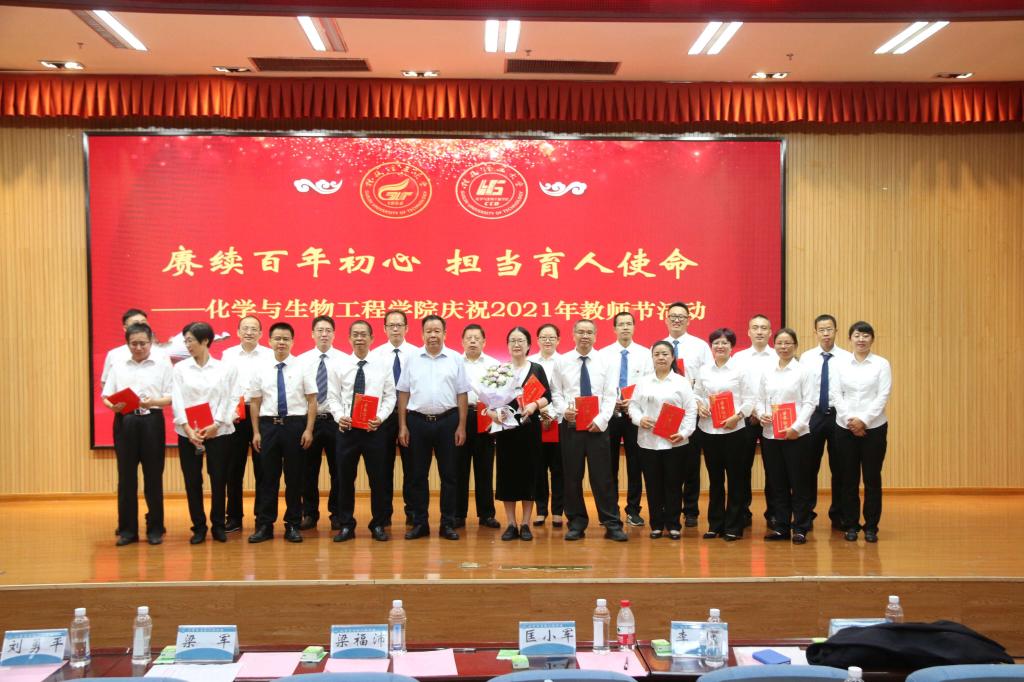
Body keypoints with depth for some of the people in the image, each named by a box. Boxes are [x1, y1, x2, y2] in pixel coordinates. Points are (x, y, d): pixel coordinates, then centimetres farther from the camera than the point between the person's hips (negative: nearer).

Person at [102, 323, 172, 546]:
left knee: (153, 475, 2)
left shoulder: (162, 366, 5)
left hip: (151, 420, -2)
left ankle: (155, 528, 11)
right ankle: (127, 529, 11)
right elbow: (106, 395, 8)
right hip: (125, 421, 2)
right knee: (126, 475, 3)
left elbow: (171, 396, 0)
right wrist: (114, 406, -14)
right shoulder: (117, 366, 11)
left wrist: (153, 402, -19)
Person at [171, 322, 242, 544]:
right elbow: (178, 401, -2)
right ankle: (199, 527, 14)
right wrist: (188, 429, -14)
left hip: (219, 432, -1)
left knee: (218, 479, 2)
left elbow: (231, 399, -3)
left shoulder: (226, 368, 2)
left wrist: (216, 425, -14)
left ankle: (218, 525, 16)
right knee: (192, 481, 4)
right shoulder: (180, 368, 6)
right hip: (188, 432, 2)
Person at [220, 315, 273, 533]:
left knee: (262, 468, 3)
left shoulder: (269, 355, 2)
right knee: (234, 468, 6)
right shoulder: (228, 354, 8)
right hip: (234, 414, 2)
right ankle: (234, 517, 15)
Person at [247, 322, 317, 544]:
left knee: (294, 477, 6)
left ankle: (293, 525, 16)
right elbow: (255, 403, 7)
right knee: (268, 477, 6)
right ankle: (264, 525, 14)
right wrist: (256, 432, 2)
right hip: (269, 426, 1)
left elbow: (312, 401, -1)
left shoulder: (302, 368, 0)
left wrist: (309, 430, -8)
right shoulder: (261, 370, 4)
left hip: (294, 425, -1)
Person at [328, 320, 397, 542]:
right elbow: (333, 397, 2)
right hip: (346, 429, 0)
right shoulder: (338, 366, 3)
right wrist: (339, 416, -15)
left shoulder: (383, 365, 2)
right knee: (345, 478, 7)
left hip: (374, 429, 0)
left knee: (378, 478, 6)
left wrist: (380, 418, -14)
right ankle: (346, 525, 19)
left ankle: (378, 524, 19)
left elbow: (390, 397, 1)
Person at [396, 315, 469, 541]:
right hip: (417, 421, 1)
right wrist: (402, 426, 1)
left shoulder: (455, 359, 2)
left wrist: (461, 426, -3)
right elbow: (403, 394, 5)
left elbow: (462, 395, 2)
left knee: (448, 474, 5)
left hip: (447, 421, -1)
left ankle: (448, 524, 14)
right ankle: (420, 523, 16)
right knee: (418, 475, 6)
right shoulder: (412, 360, 5)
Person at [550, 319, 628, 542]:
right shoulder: (562, 362, 4)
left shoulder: (605, 362, 2)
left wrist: (600, 420, -14)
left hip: (597, 426, -1)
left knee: (602, 476, 0)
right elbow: (556, 392, 4)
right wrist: (563, 409, -15)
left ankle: (612, 525, 6)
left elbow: (610, 395, -2)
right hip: (570, 425, 1)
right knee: (572, 477, 6)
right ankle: (576, 523, 16)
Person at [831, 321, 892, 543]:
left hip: (874, 428, -1)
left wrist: (864, 420, -15)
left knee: (872, 478, 2)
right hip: (845, 428, 2)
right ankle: (851, 525, 14)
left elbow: (883, 396, -6)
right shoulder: (841, 365, 6)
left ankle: (871, 527, 10)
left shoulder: (881, 364, 1)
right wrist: (850, 420, -11)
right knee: (849, 478, 5)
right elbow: (836, 395, 2)